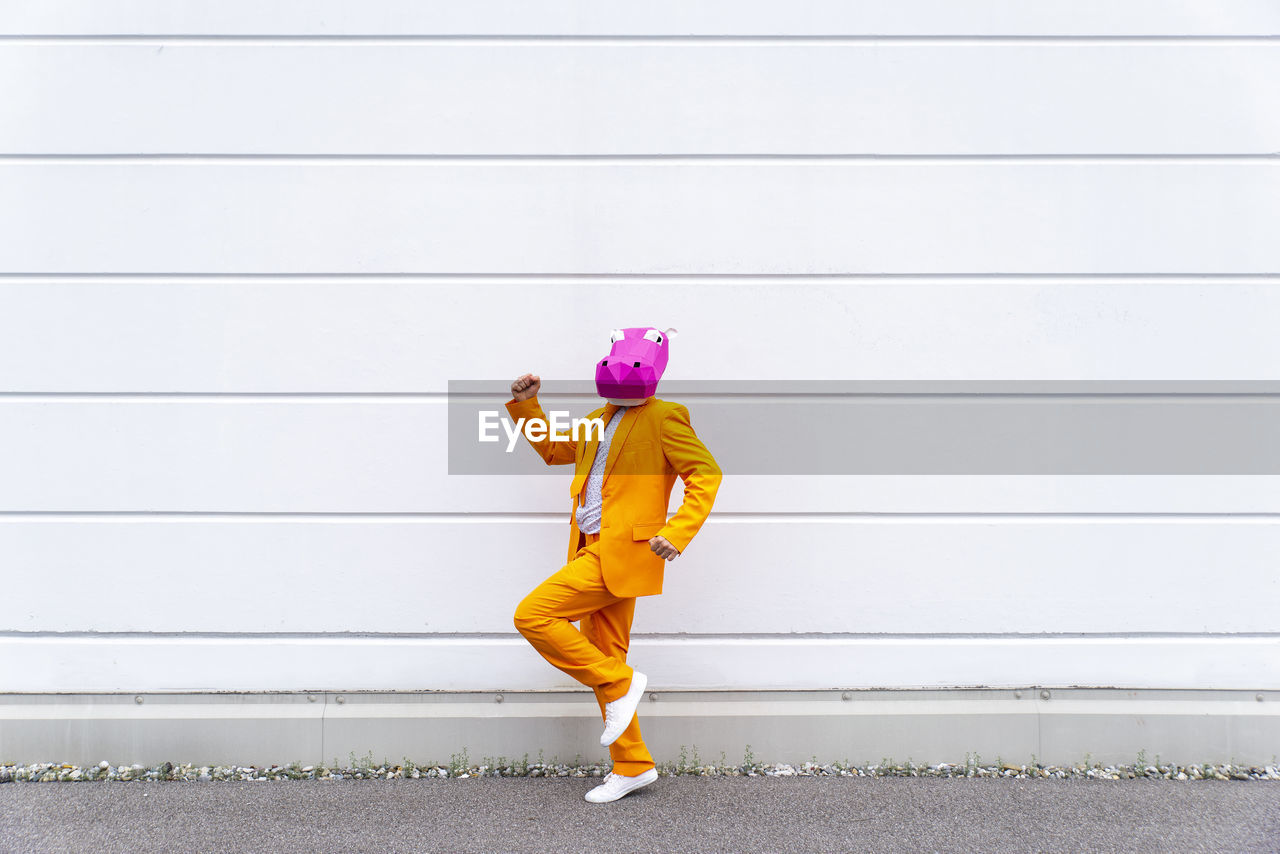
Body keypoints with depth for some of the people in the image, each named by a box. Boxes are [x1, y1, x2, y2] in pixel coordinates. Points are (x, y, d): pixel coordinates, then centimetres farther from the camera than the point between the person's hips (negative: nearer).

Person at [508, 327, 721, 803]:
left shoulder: (663, 418, -4)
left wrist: (676, 533, -19)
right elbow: (553, 449, 32)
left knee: (532, 615, -16)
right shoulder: (600, 420, 19)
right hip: (594, 551, 8)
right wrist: (526, 405, 20)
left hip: (621, 552, -8)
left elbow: (706, 474, -10)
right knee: (603, 658, 11)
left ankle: (620, 683, -3)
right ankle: (632, 767, 22)